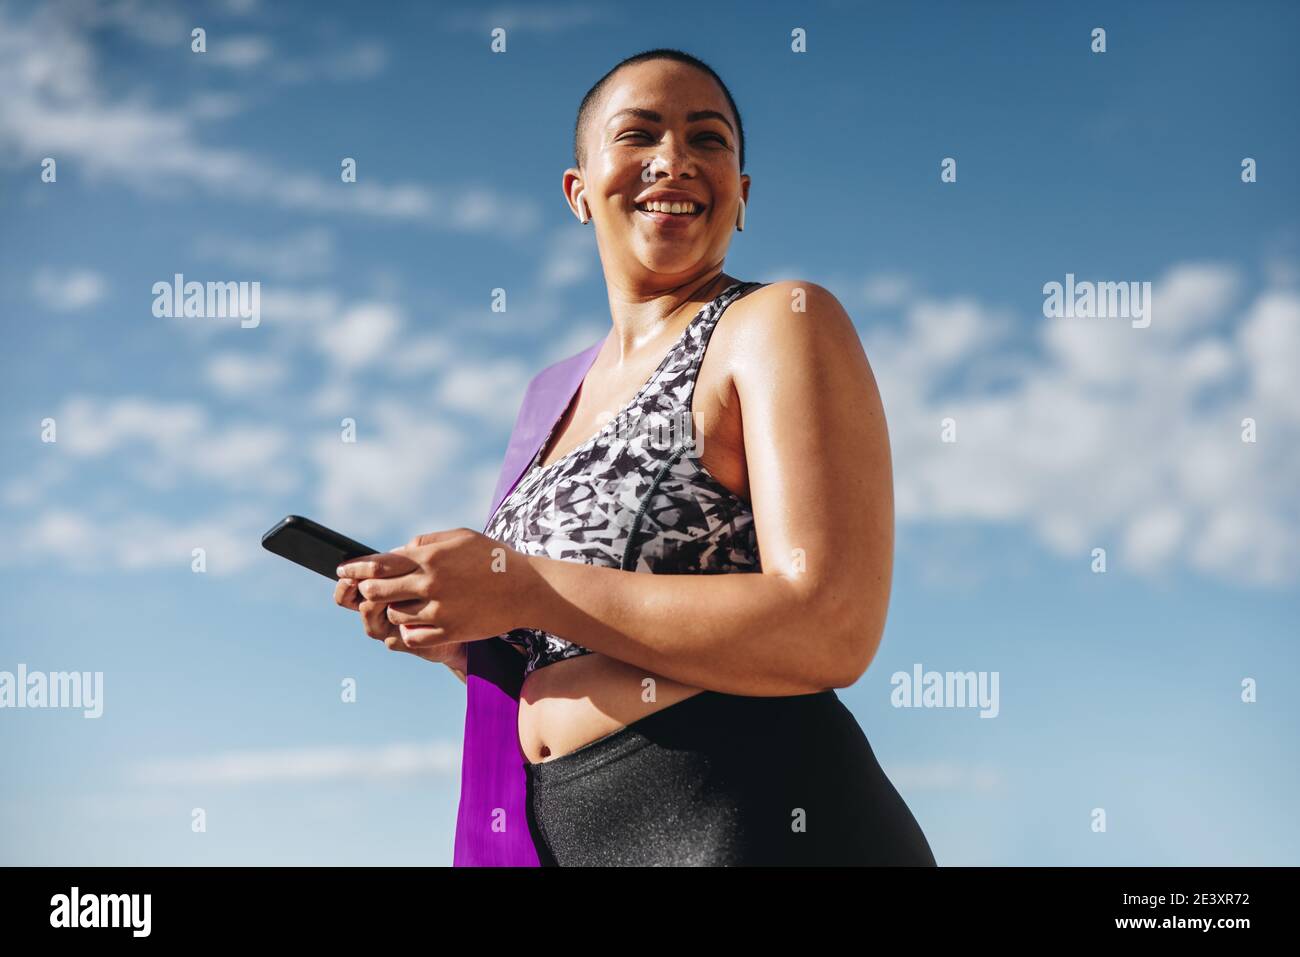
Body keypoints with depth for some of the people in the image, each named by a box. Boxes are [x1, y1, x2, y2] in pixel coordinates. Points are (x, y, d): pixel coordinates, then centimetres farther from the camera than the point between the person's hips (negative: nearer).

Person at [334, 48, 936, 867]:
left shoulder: (779, 324, -7)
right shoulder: (571, 398, 13)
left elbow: (830, 632, -19)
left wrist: (521, 589, -17)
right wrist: (453, 634, -1)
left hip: (764, 826, -6)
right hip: (574, 835, 7)